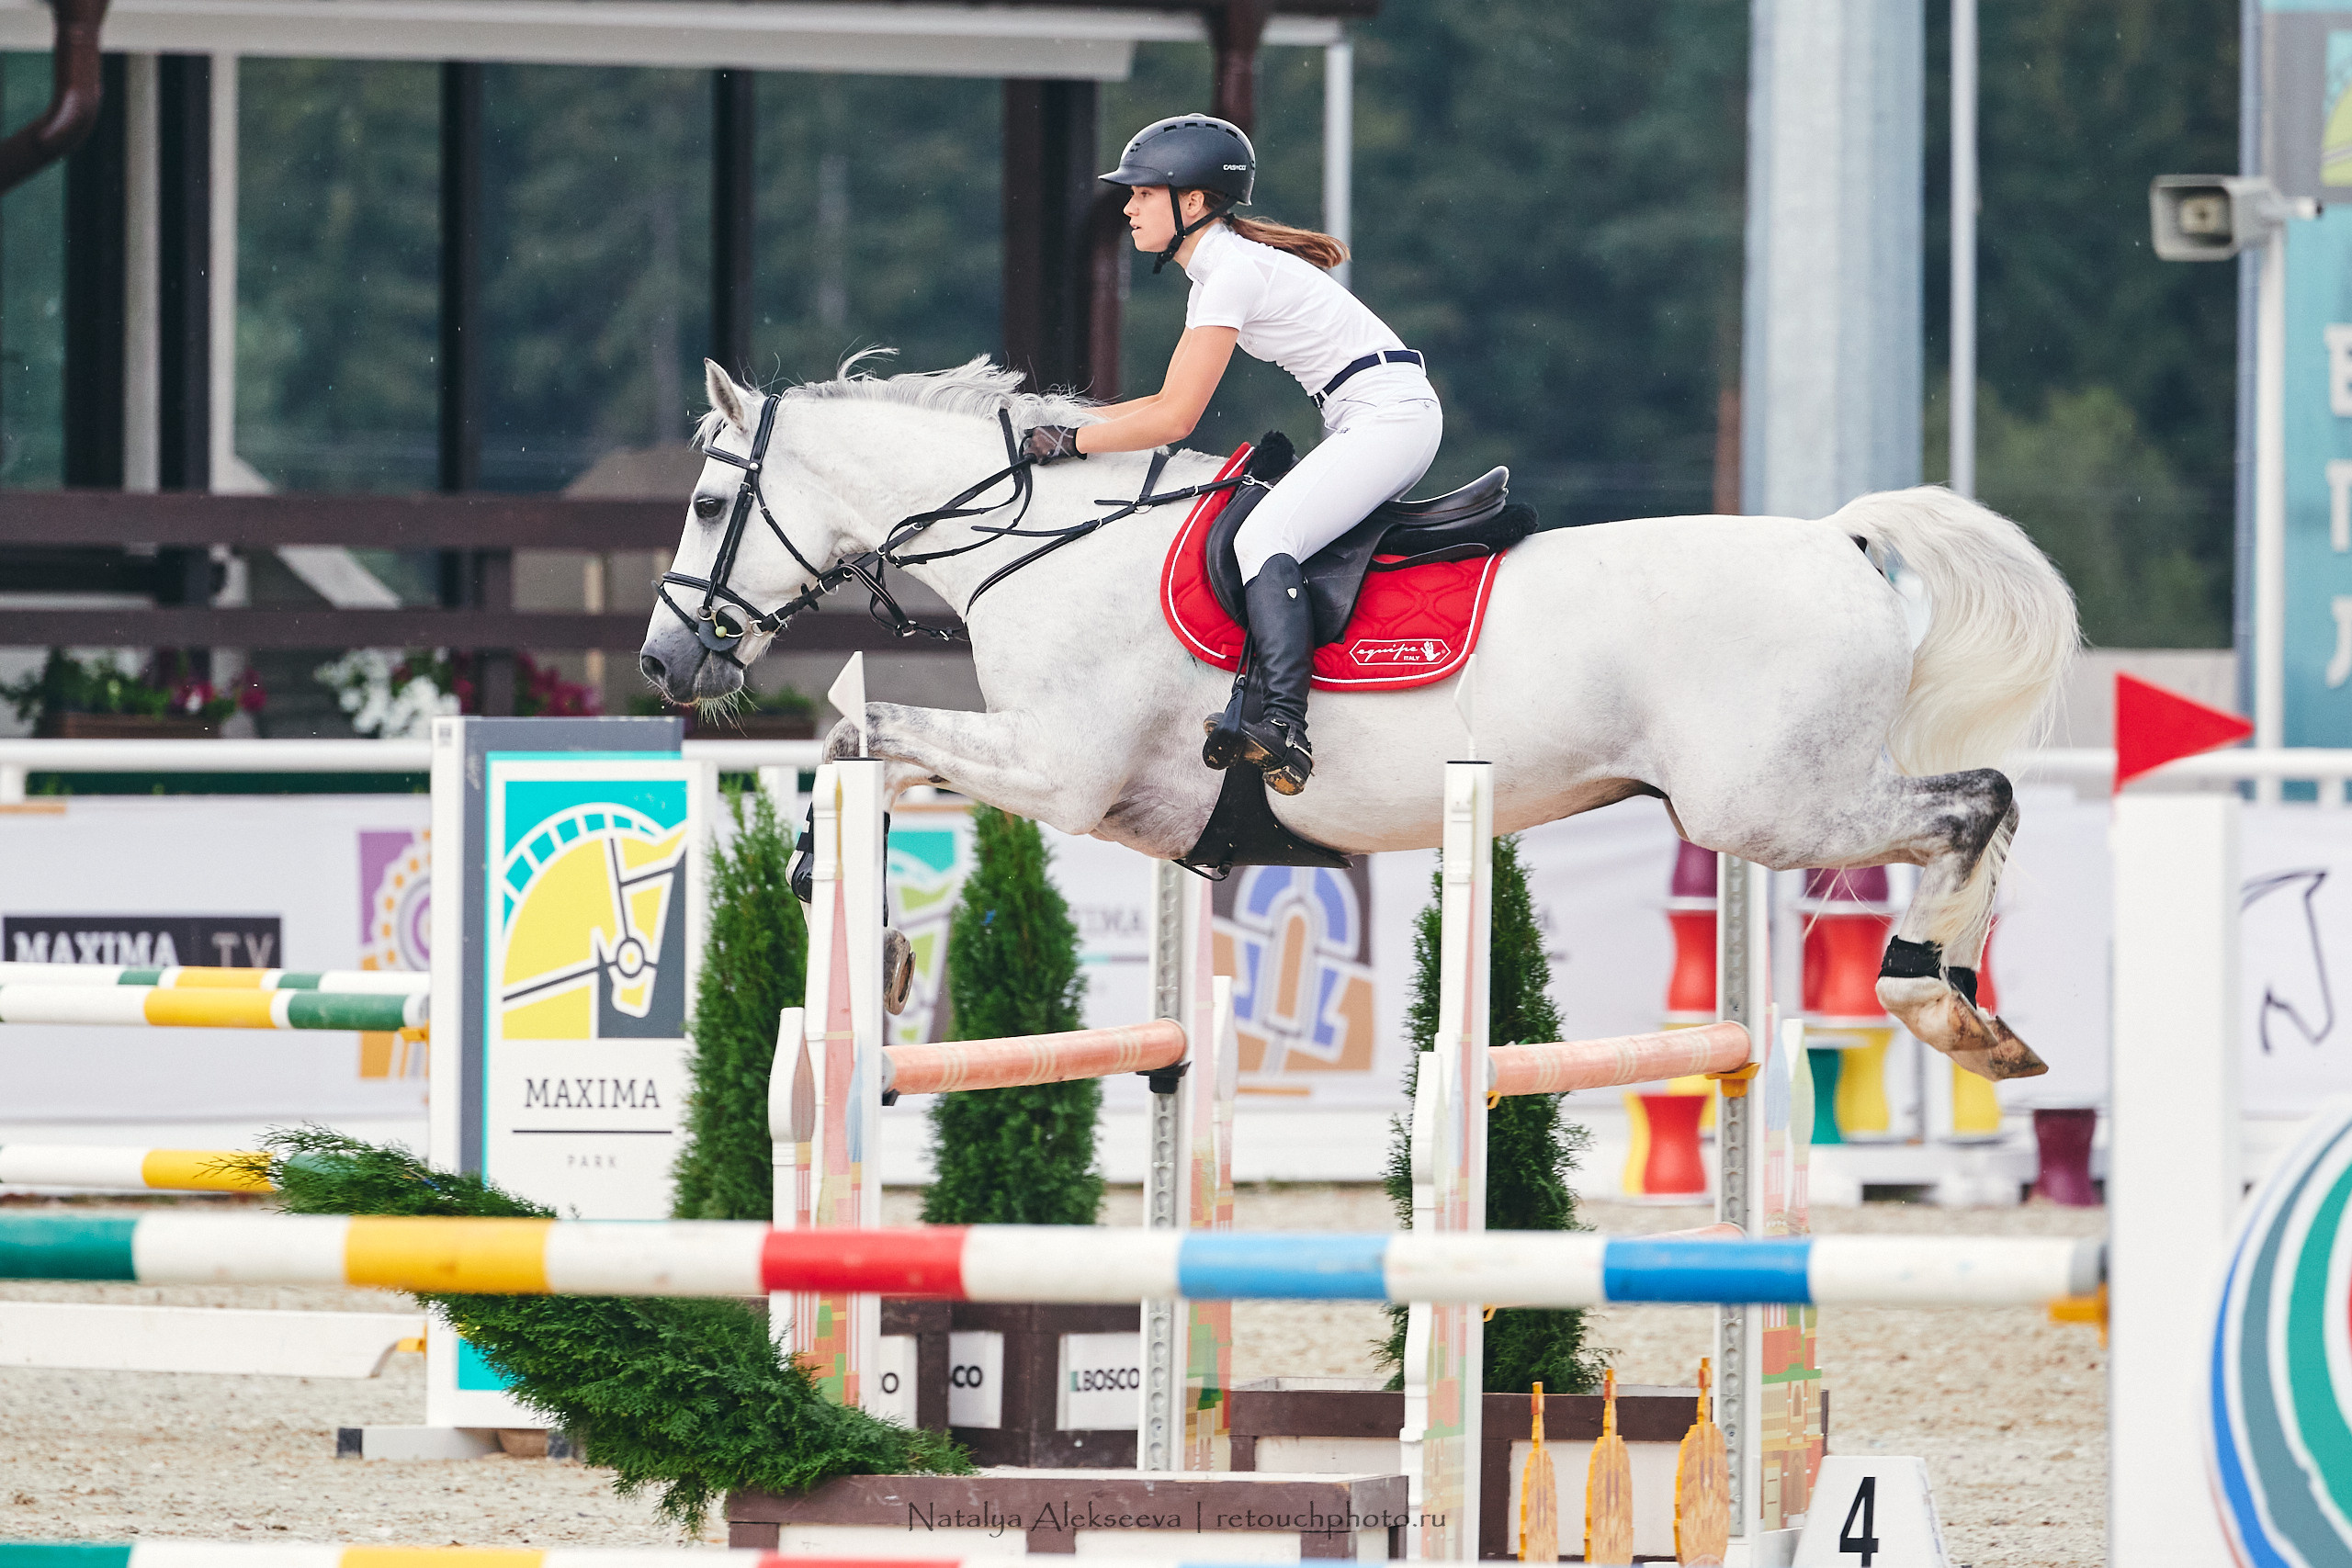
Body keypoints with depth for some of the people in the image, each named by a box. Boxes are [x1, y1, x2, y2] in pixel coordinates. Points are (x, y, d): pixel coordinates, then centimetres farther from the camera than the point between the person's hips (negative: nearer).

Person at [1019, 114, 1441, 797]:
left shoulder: (1232, 272, -14)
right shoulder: (1218, 267, 17)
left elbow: (1175, 419, -17)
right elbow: (1173, 401, 20)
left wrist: (1072, 441, -9)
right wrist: (1065, 420, 13)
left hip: (1389, 416, -11)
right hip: (1380, 420, 11)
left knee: (1263, 539, -23)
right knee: (1267, 540, 9)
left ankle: (1283, 727, -36)